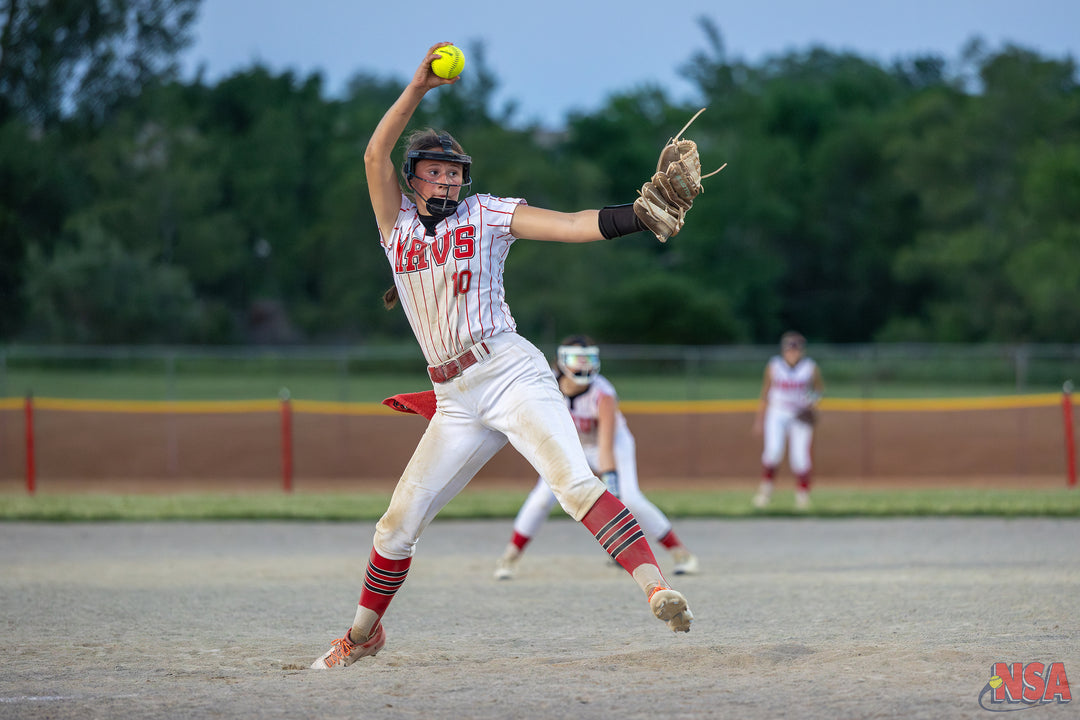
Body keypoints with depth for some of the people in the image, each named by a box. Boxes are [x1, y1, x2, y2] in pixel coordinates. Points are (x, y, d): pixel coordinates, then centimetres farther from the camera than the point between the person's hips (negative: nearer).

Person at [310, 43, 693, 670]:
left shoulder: (486, 215, 7)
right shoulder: (398, 224, 15)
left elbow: (574, 225, -3)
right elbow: (375, 154, 1)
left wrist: (645, 214, -18)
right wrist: (420, 87, -7)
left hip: (510, 374, -4)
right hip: (456, 402, 4)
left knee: (574, 482, -25)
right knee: (398, 524, 4)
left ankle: (656, 587, -36)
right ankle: (364, 634, 23)